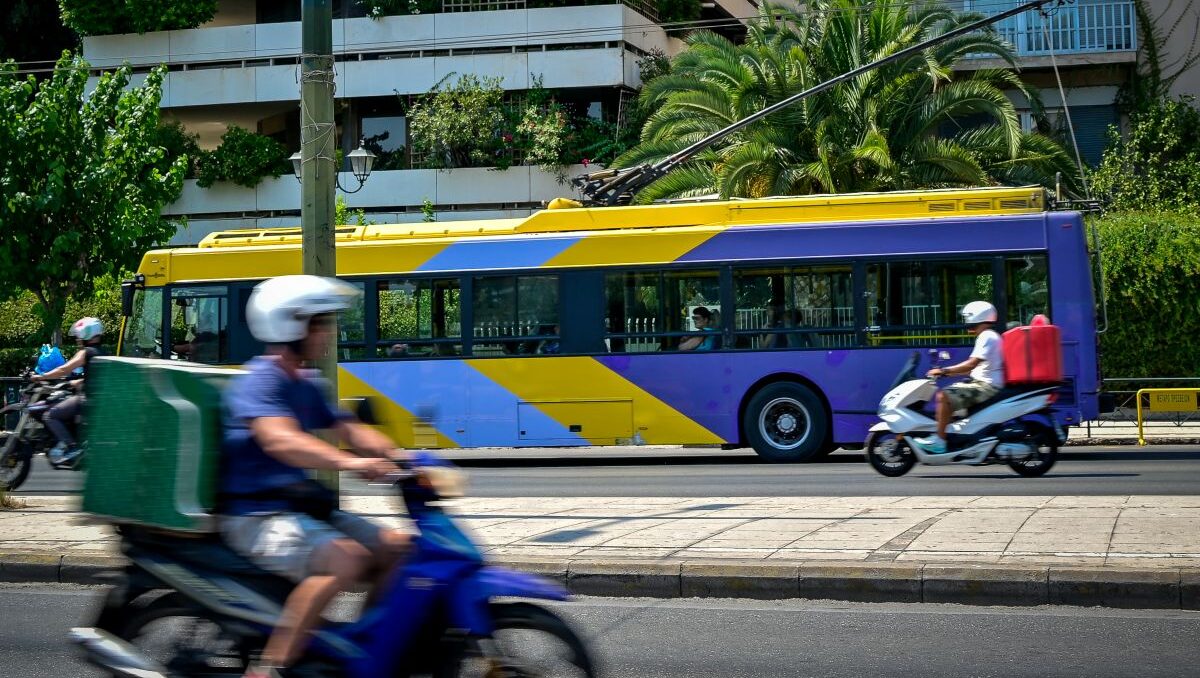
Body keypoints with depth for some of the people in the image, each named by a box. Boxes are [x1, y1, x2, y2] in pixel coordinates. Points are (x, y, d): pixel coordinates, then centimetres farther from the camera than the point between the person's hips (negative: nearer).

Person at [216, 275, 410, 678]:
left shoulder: (307, 387, 16)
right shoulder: (260, 380, -14)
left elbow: (349, 430, 13)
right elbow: (280, 440, -32)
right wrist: (348, 463, -44)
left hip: (298, 505, 10)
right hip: (255, 517, -9)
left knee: (395, 546, 5)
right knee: (344, 557, -32)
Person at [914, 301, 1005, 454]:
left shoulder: (986, 337, -13)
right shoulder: (990, 336, 20)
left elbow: (972, 363, -23)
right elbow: (976, 367, 23)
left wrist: (944, 371, -20)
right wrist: (948, 372, 17)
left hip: (987, 386, -11)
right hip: (982, 382, 11)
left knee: (944, 396, -22)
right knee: (946, 394, 15)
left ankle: (939, 441, -23)